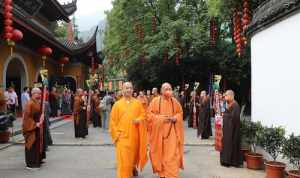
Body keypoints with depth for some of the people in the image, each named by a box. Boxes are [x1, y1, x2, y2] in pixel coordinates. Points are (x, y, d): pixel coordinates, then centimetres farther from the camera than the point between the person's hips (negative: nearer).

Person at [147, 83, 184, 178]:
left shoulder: (175, 101, 1)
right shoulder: (155, 101, -6)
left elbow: (180, 113, 10)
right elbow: (149, 115, -5)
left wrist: (174, 118, -10)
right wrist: (160, 118, -16)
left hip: (171, 132, 1)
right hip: (159, 131, -1)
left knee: (172, 154, -4)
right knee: (160, 153, 11)